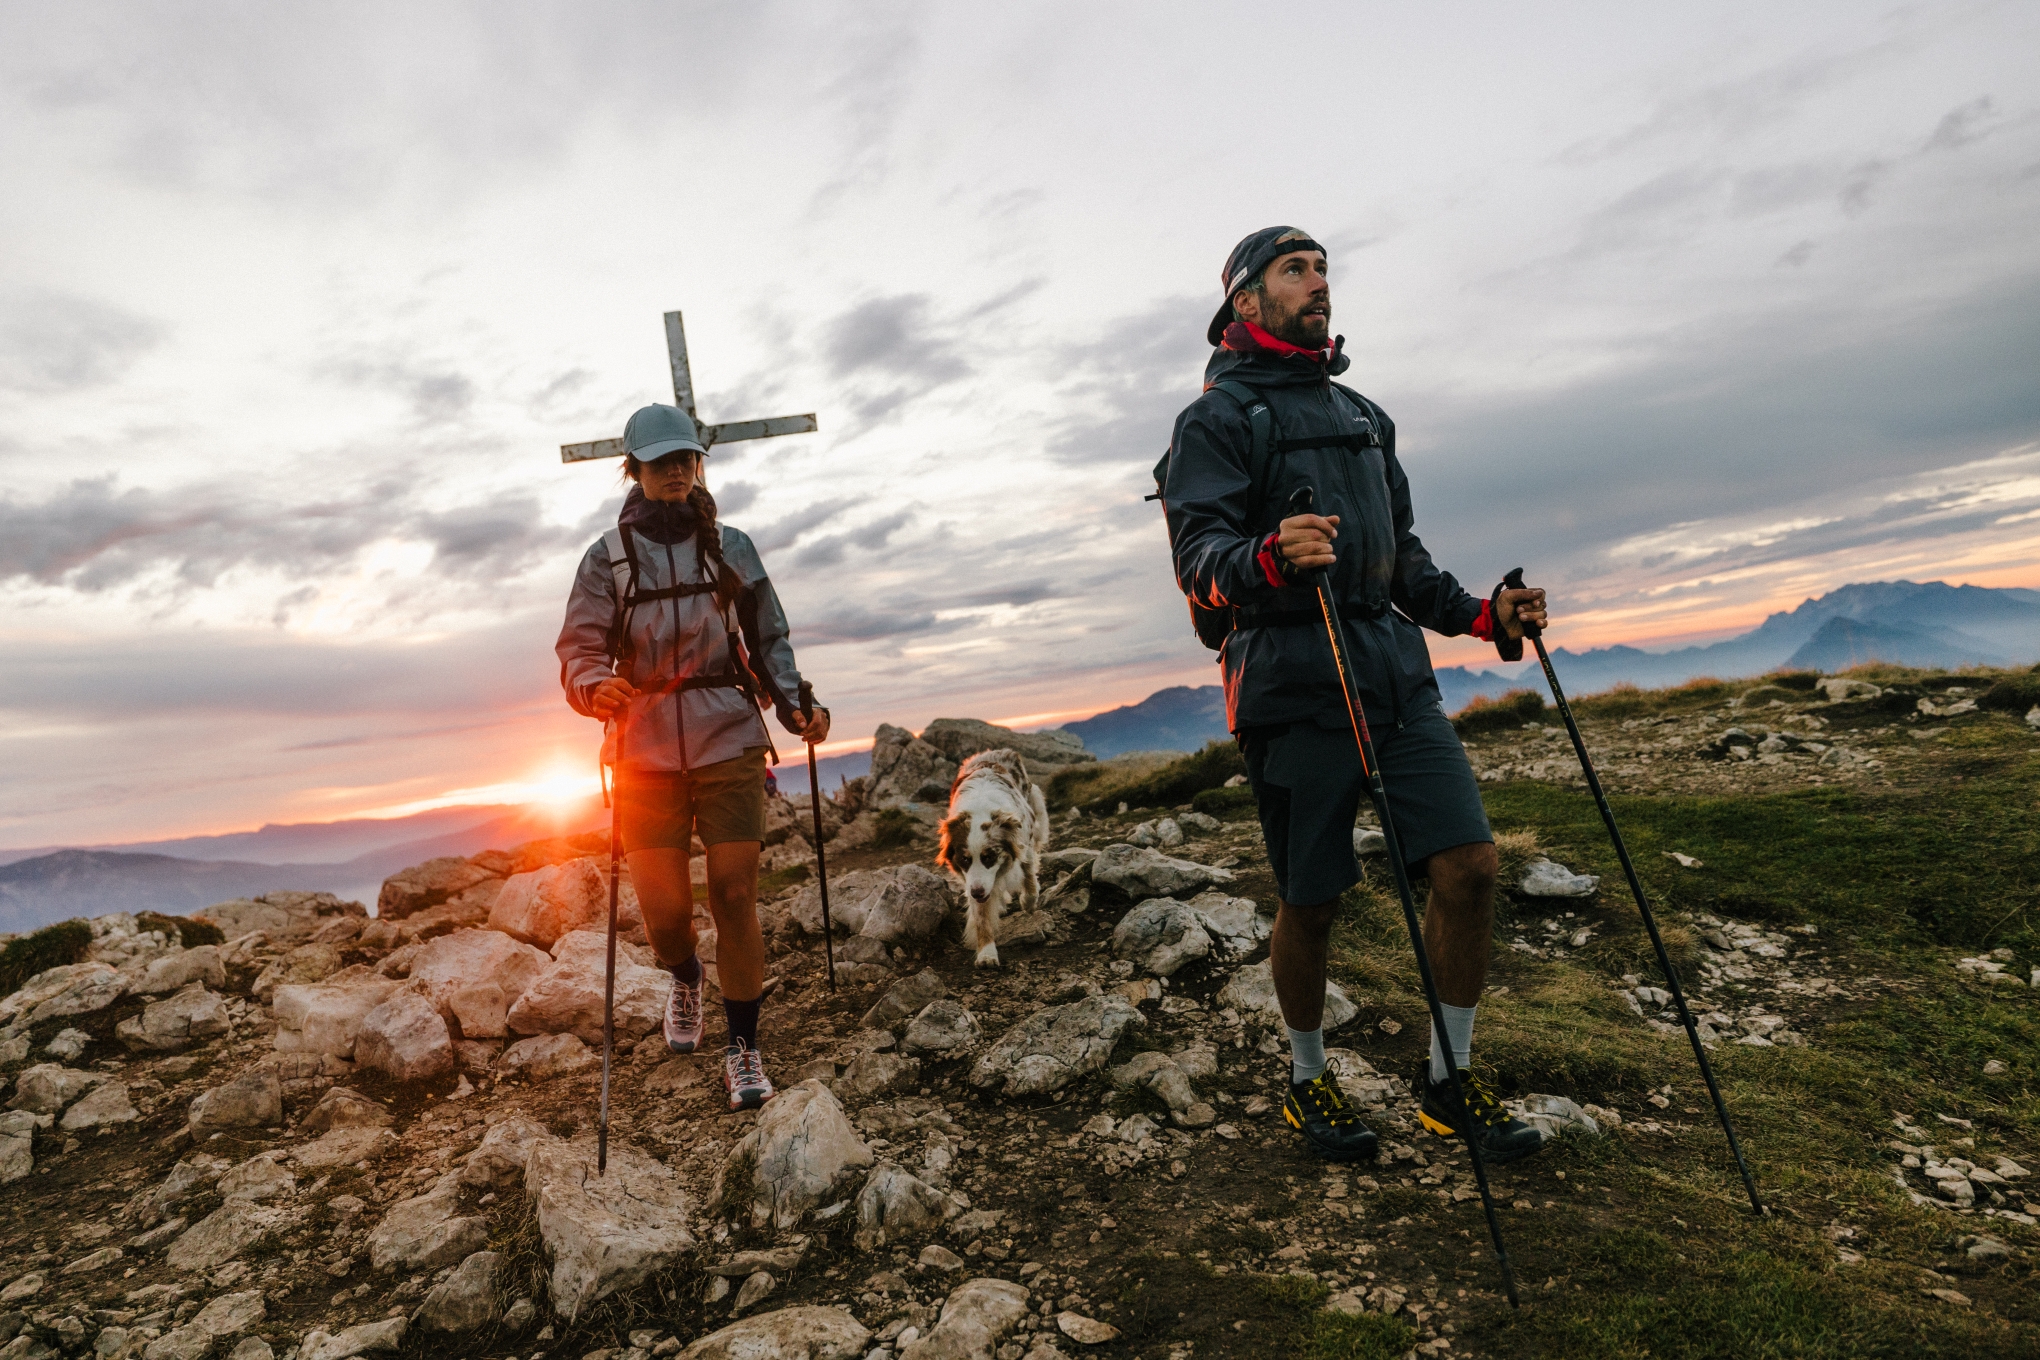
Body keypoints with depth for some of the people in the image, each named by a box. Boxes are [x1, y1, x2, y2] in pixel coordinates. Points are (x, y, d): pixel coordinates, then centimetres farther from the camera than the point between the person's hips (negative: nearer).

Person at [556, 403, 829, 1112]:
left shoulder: (731, 546, 9)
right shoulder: (607, 556, 6)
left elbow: (769, 640, 12)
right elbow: (579, 649, 1)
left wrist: (796, 708, -4)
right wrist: (598, 688, -22)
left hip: (729, 741, 0)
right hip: (647, 752, 0)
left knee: (734, 894, -4)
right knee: (664, 905, 1)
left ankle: (743, 1048, 11)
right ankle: (685, 979, 37)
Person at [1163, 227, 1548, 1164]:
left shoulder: (1363, 413, 23)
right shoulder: (1217, 417, 1)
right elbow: (1197, 556, -13)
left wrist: (1480, 614, 14)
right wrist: (1269, 559, -33)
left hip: (1395, 673, 6)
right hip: (1294, 688, -6)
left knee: (1469, 864, -2)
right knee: (1310, 903, 3)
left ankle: (1448, 1079, 18)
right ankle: (1307, 1081, 27)